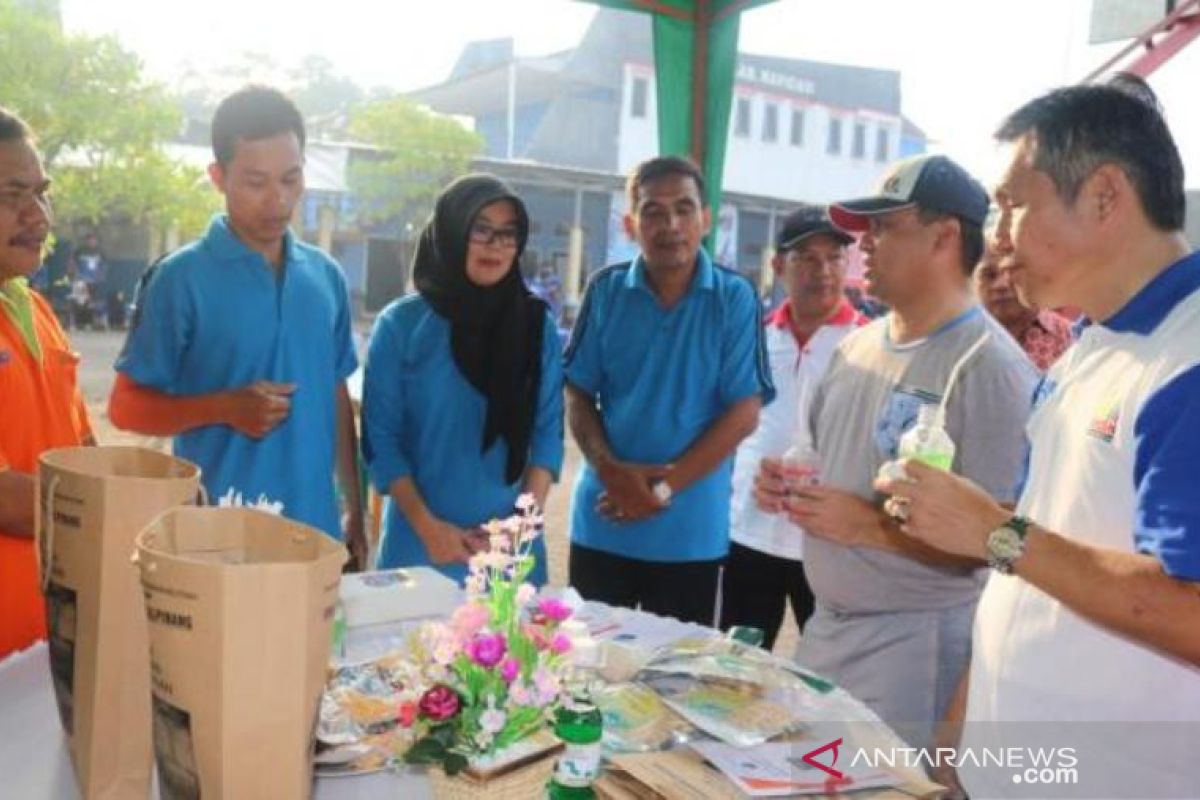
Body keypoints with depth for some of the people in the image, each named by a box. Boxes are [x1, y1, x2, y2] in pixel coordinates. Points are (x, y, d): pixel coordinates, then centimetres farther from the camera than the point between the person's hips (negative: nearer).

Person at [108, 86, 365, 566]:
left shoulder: (327, 276, 6)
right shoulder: (182, 278, -8)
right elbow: (126, 406, -4)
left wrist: (355, 511, 12)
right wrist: (224, 407, -20)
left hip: (315, 529, 4)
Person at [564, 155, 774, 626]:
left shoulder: (735, 298, -6)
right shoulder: (606, 291, -1)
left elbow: (743, 414, -8)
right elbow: (578, 396, 3)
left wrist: (665, 487, -14)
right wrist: (610, 469, -14)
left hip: (691, 532, -1)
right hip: (602, 524, 2)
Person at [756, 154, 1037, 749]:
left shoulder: (990, 366, -17)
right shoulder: (856, 347, 8)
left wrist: (872, 526, -25)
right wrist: (787, 484, -1)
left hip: (914, 643, -8)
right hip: (826, 626, 8)